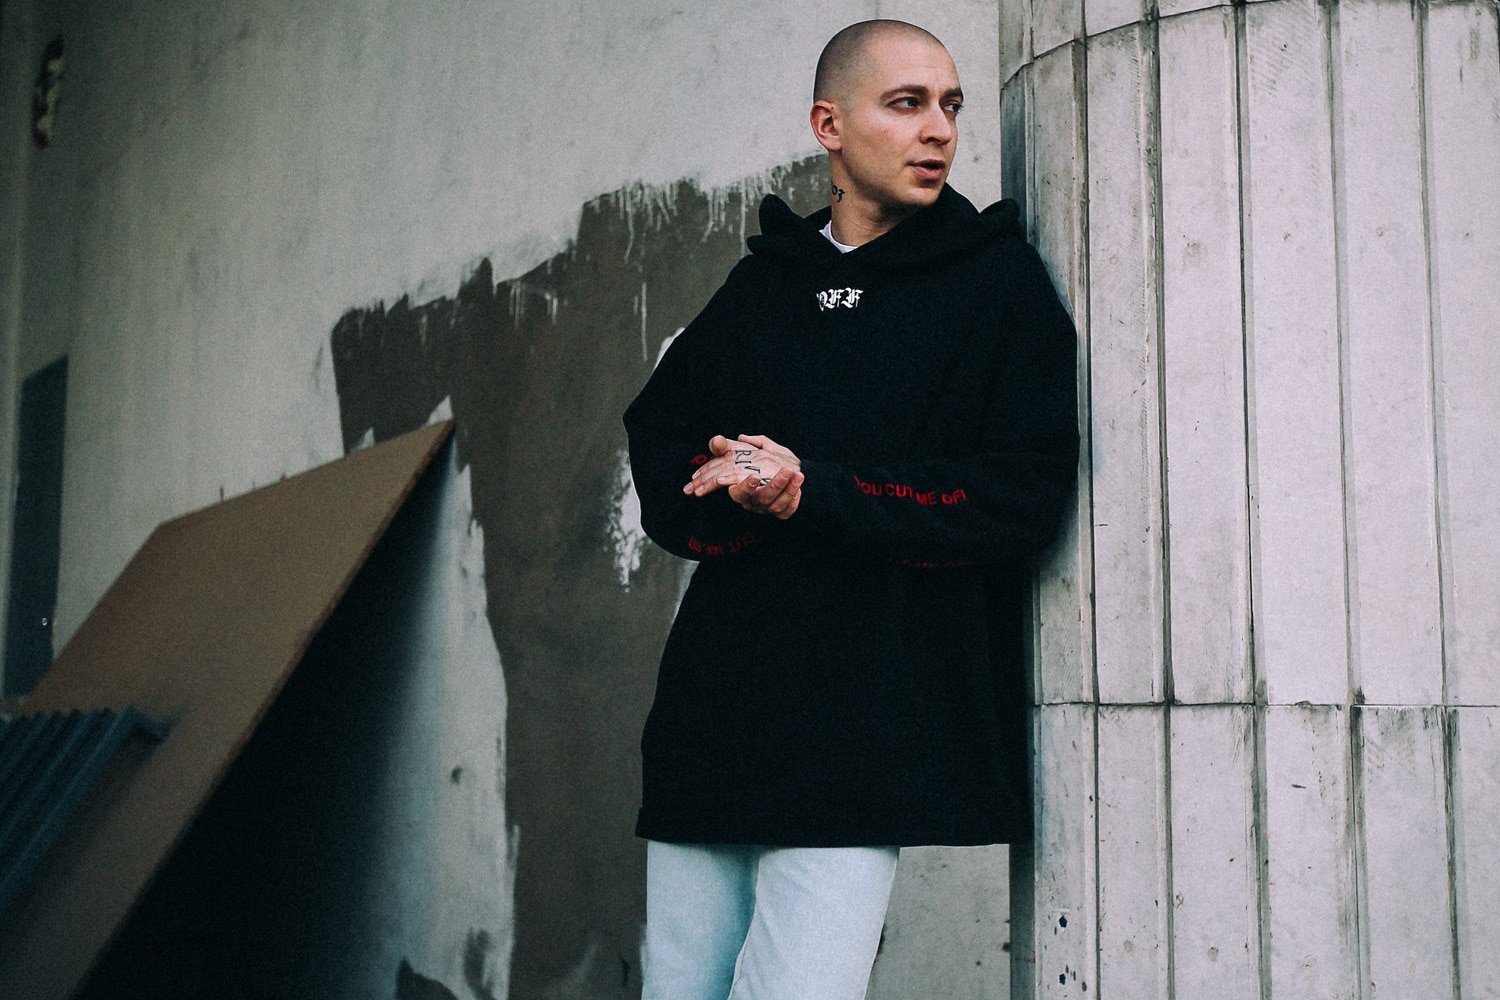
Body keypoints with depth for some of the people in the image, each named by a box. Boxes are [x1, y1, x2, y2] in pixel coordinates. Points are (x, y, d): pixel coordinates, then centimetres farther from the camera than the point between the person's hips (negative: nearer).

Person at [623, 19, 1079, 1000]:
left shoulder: (1001, 280, 4)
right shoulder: (761, 285, 16)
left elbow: (1024, 495, -6)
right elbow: (658, 465, 11)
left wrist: (816, 491, -13)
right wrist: (744, 489, -12)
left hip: (867, 737, -4)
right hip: (711, 713, 5)